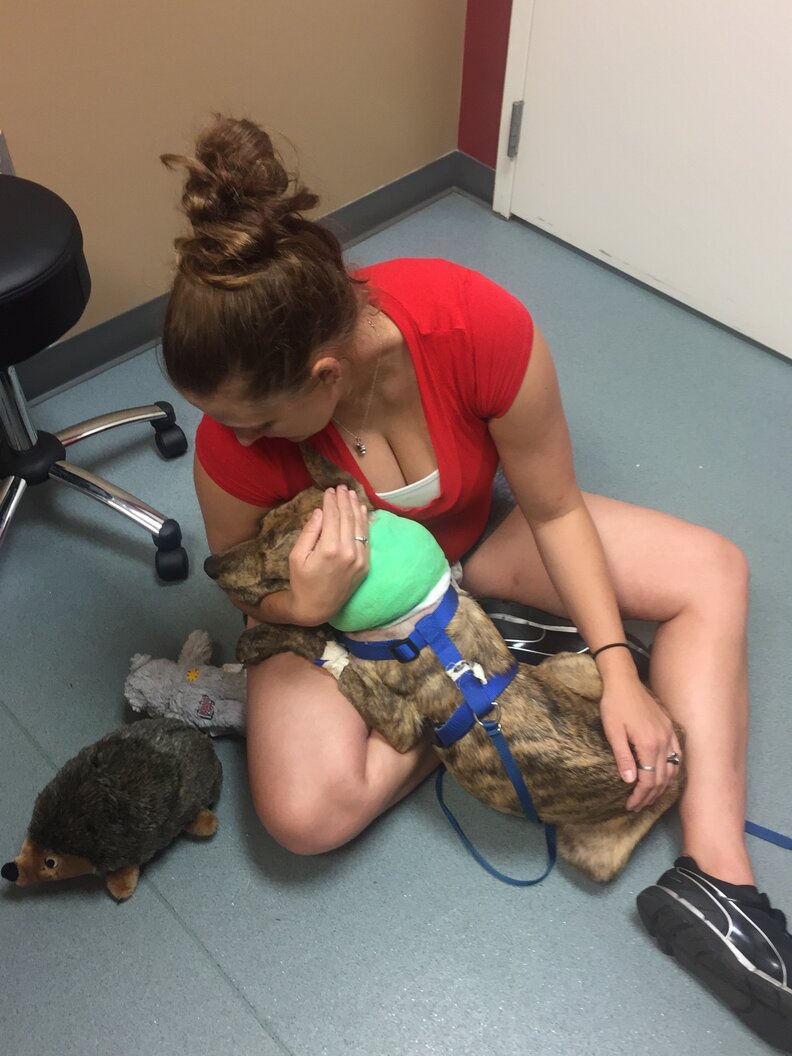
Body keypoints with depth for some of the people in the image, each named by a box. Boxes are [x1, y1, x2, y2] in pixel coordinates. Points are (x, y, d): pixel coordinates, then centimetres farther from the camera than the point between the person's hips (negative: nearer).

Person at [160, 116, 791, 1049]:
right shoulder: (231, 442, -32)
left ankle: (714, 875, -13)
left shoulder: (479, 325, -34)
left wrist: (619, 673, -22)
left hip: (471, 534, 2)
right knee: (305, 815, -25)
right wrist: (302, 606, -35)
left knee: (713, 571, -10)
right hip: (334, 596, -1)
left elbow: (555, 509, -18)